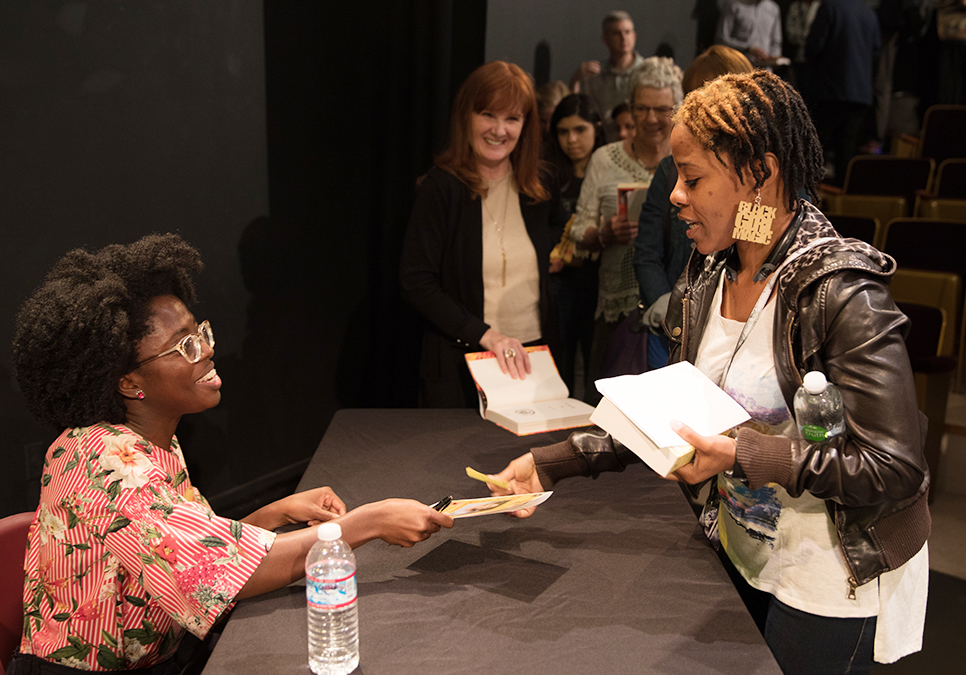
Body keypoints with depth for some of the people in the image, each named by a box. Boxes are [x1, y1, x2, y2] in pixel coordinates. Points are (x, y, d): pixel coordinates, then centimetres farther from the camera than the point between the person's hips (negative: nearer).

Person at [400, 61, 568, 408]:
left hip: (533, 356, 4)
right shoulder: (442, 187, -8)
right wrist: (485, 334, -19)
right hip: (459, 364, -4)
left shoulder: (539, 188, 5)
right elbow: (416, 281, -13)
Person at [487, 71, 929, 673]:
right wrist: (554, 462, -6)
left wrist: (744, 456, -31)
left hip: (834, 581, -6)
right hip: (744, 554, 7)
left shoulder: (844, 294, -25)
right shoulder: (709, 272, -3)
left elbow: (896, 468, -25)